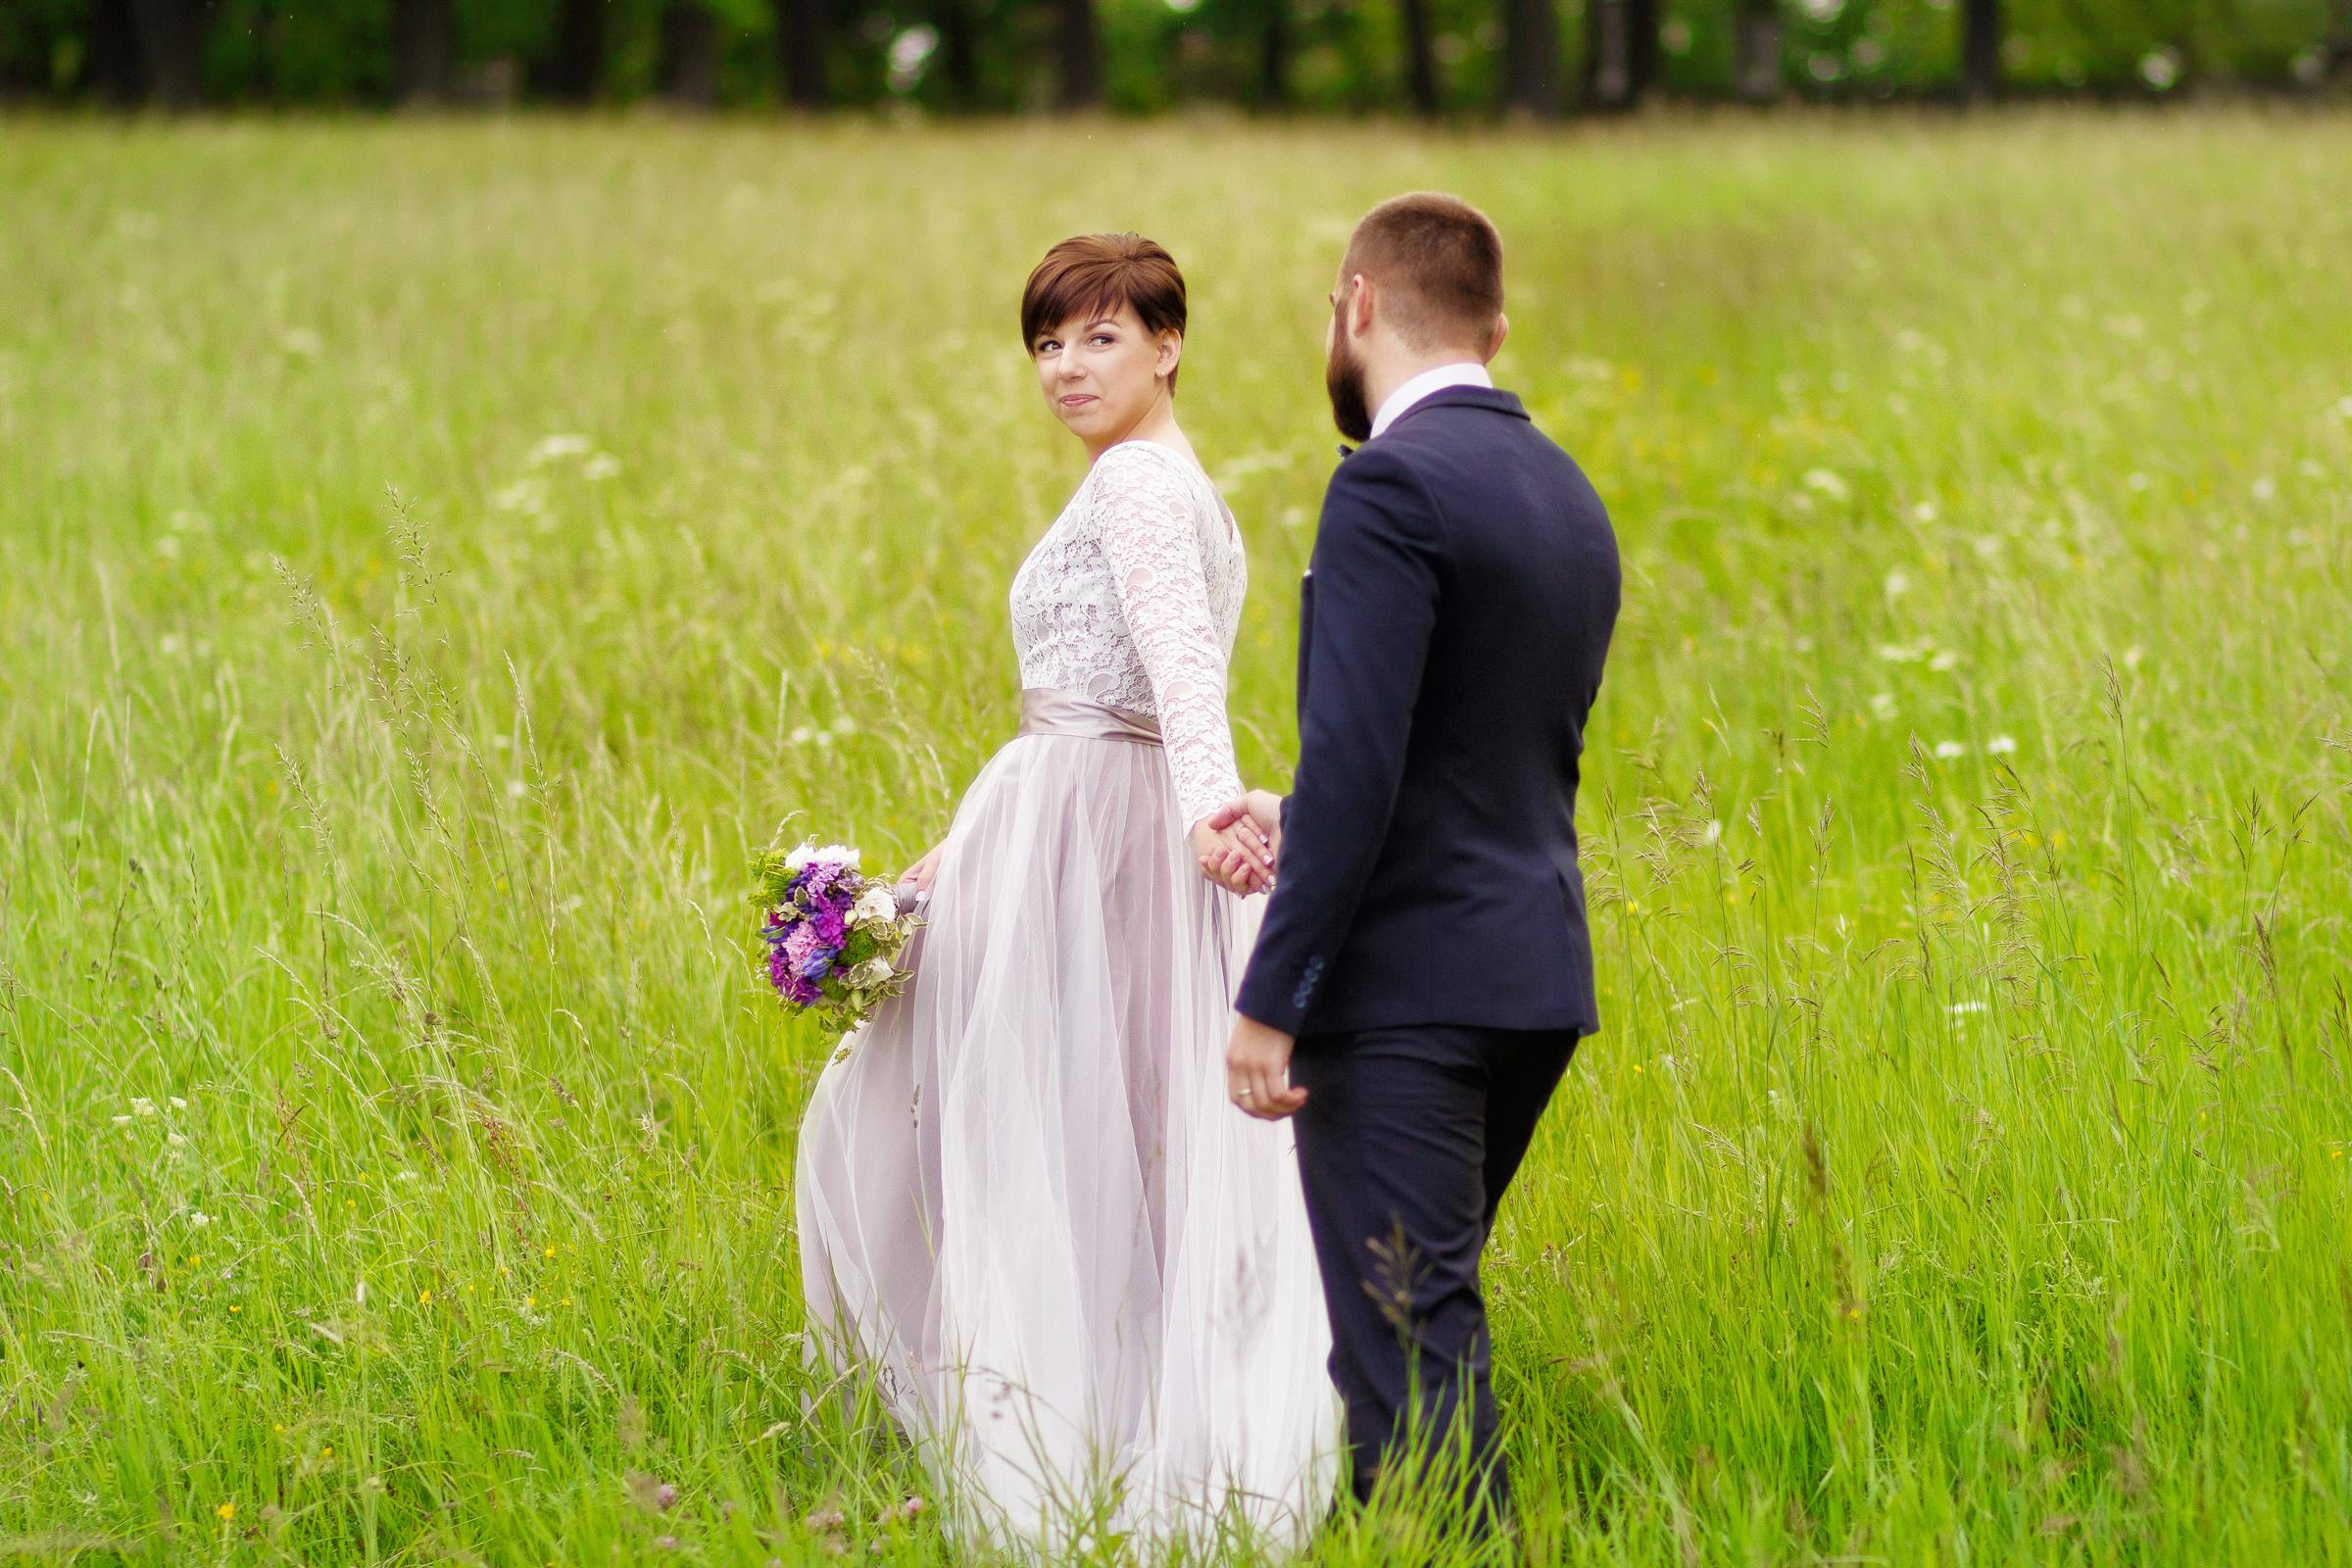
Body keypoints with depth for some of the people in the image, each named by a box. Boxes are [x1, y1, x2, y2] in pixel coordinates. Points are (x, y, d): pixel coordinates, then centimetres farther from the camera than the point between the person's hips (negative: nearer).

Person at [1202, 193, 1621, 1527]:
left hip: (1405, 991, -9)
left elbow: (1357, 763, -20)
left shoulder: (1394, 485, -14)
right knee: (1418, 1313, 18)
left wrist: (1270, 1002, -16)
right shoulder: (1570, 496, 14)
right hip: (1539, 978, 9)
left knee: (1410, 1344, -7)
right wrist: (1300, 818, 14)